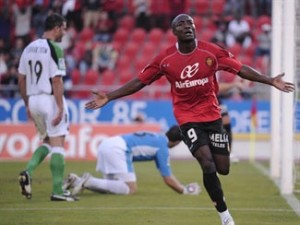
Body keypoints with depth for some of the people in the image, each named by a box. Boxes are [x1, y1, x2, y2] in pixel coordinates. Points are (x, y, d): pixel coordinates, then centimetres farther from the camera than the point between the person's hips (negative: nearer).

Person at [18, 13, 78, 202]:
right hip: (51, 99, -7)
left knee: (47, 141, 21)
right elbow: (57, 81, -17)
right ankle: (57, 191, -4)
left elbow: (21, 79, 12)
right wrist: (60, 108, -16)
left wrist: (27, 104, 19)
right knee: (57, 144, -2)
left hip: (34, 99, 7)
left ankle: (28, 172, 0)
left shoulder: (29, 48, 10)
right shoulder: (54, 48, -12)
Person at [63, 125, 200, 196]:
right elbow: (168, 180, 1)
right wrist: (184, 191, 15)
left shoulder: (158, 138, 25)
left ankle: (76, 180, 0)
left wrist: (182, 187, 36)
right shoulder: (163, 148, -1)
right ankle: (89, 182, -21)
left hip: (108, 143, 9)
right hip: (117, 149, -9)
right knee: (130, 189, -11)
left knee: (115, 187, 14)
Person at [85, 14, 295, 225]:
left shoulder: (212, 52, -7)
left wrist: (270, 81, -14)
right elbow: (139, 81, -1)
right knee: (208, 163, -18)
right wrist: (109, 97, -6)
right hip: (187, 118, -2)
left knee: (223, 168, 0)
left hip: (212, 115, 2)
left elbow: (241, 69, -5)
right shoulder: (165, 59, -7)